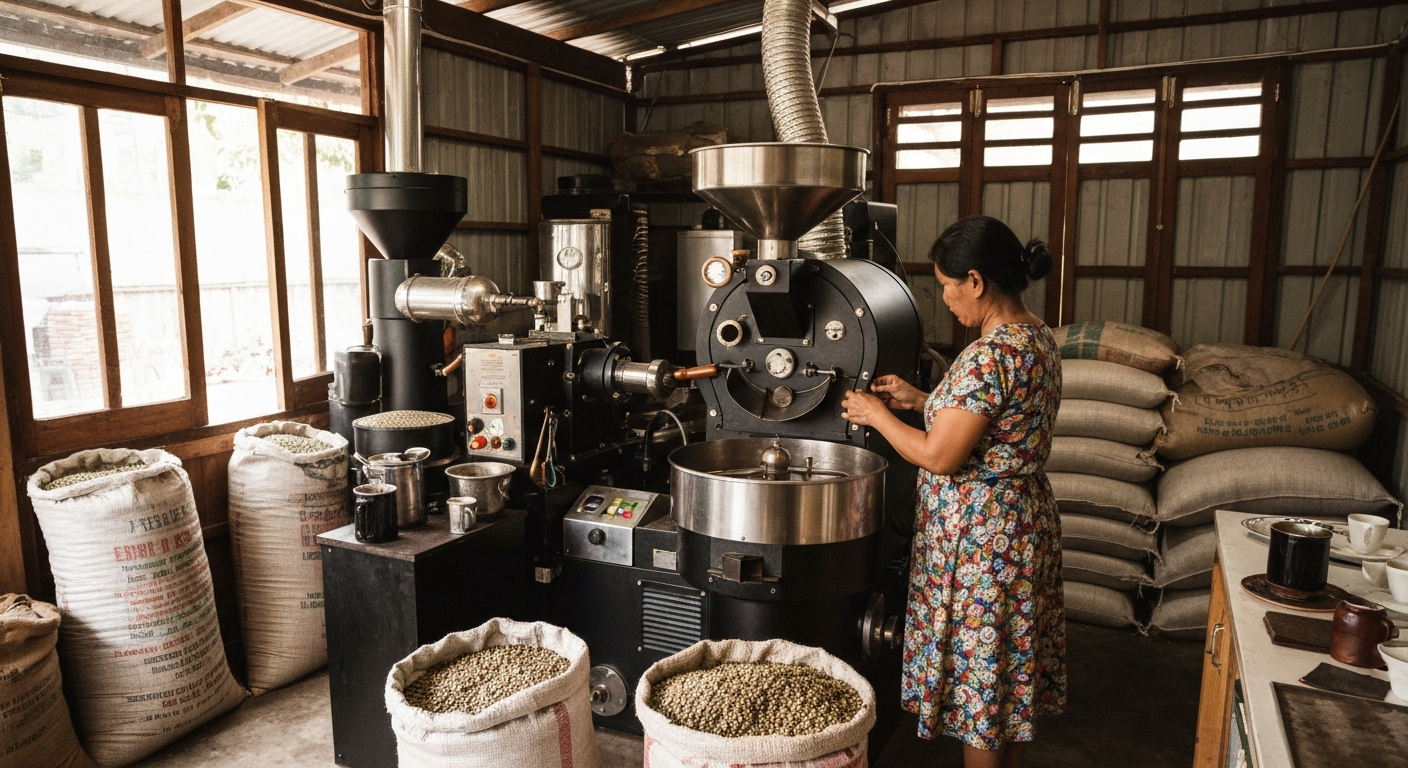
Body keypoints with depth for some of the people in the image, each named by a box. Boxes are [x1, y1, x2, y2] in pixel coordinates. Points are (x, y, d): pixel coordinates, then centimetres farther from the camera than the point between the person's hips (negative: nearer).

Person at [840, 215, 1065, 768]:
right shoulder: (1038, 338, 5)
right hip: (1026, 520, 10)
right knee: (1015, 665, 22)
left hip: (980, 536, -10)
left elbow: (939, 457, -23)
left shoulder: (991, 355, -25)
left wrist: (876, 415, -9)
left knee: (978, 667, 8)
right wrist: (919, 400, 11)